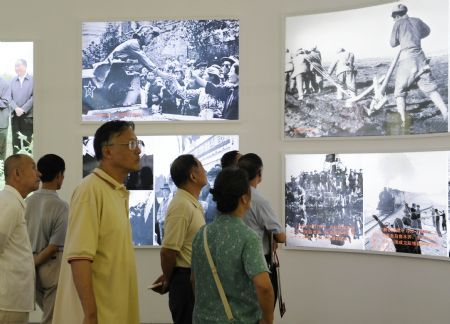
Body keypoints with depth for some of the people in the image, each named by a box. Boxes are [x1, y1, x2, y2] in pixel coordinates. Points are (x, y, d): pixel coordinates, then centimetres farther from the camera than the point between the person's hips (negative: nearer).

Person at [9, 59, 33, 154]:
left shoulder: (32, 80, -2)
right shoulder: (12, 81, 12)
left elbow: (33, 97, -7)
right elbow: (10, 97, 6)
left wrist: (23, 109, -11)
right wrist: (16, 108, -10)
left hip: (28, 115, -4)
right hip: (15, 115, 4)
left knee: (27, 141, -2)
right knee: (15, 141, 5)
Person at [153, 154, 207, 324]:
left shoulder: (193, 203, 11)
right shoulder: (181, 205, -20)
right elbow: (168, 250, -21)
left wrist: (167, 277, 15)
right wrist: (168, 280, -6)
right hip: (186, 279, -9)